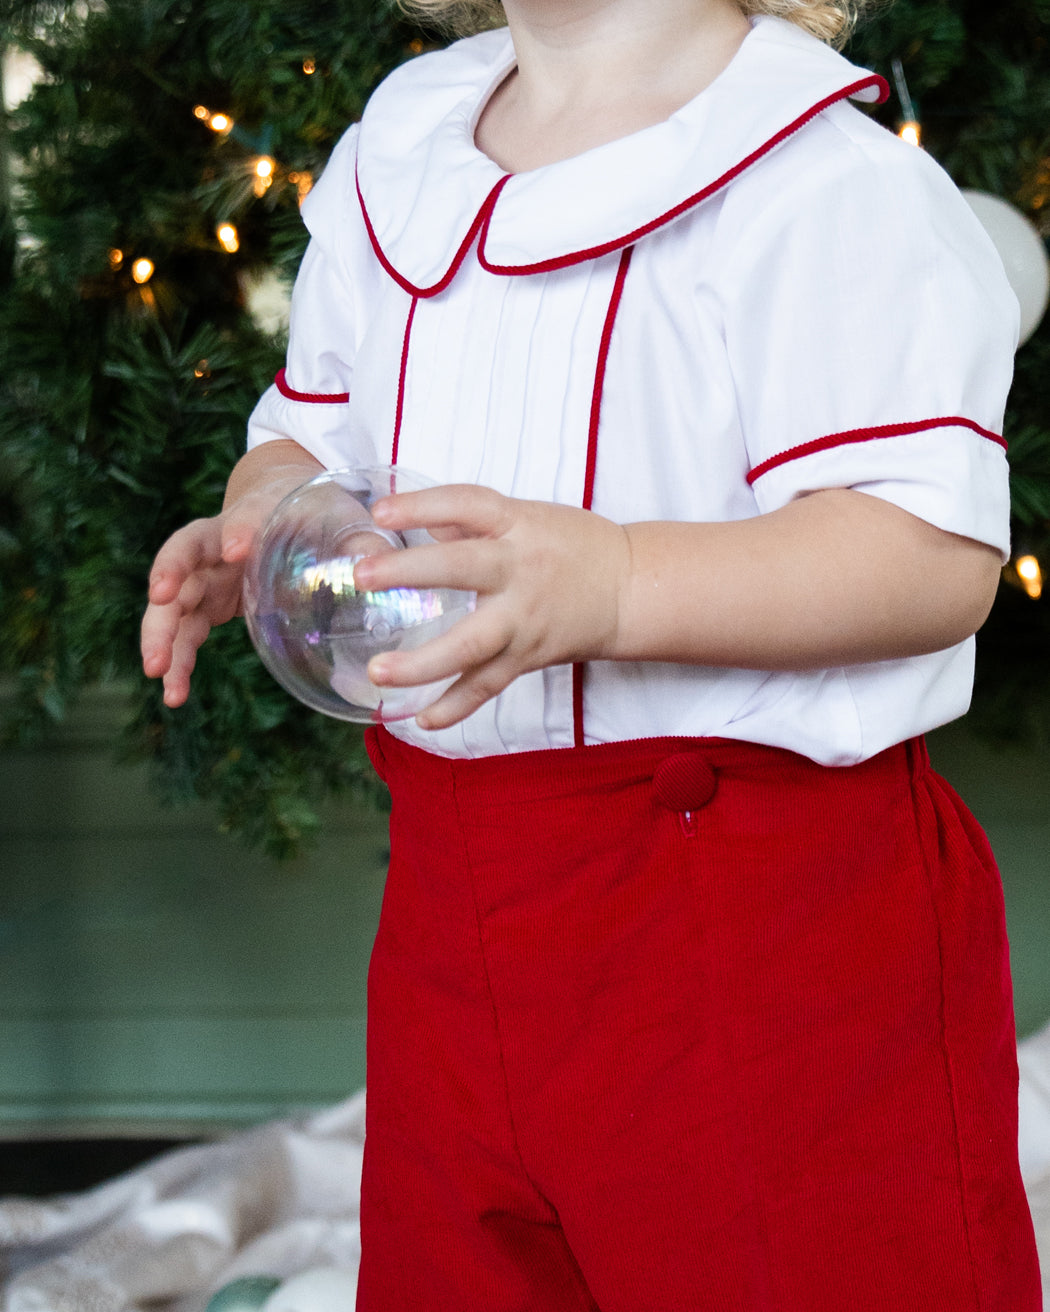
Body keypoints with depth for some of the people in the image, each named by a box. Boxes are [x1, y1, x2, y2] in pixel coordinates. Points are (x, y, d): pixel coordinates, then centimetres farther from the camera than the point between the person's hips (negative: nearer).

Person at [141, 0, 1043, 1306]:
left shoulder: (822, 183, -16)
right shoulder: (386, 170, 9)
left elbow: (938, 549, -23)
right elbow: (315, 433, 22)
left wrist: (608, 584, -35)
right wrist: (258, 523, -2)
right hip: (453, 897, 7)